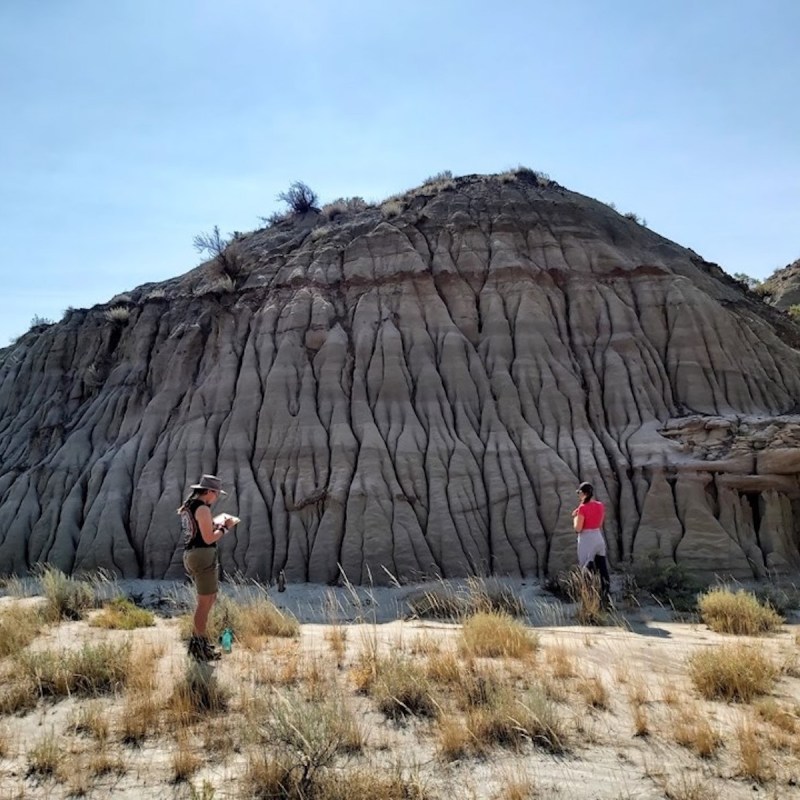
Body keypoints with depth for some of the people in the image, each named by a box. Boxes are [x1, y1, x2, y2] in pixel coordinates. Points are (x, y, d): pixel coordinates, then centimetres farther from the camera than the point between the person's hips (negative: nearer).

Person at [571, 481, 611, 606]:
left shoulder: (582, 508, -17)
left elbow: (578, 529, -17)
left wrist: (575, 516, 1)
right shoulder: (600, 506, 3)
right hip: (599, 539, 6)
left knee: (587, 574, 4)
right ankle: (607, 599, 17)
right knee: (603, 571, 13)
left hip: (586, 542, -6)